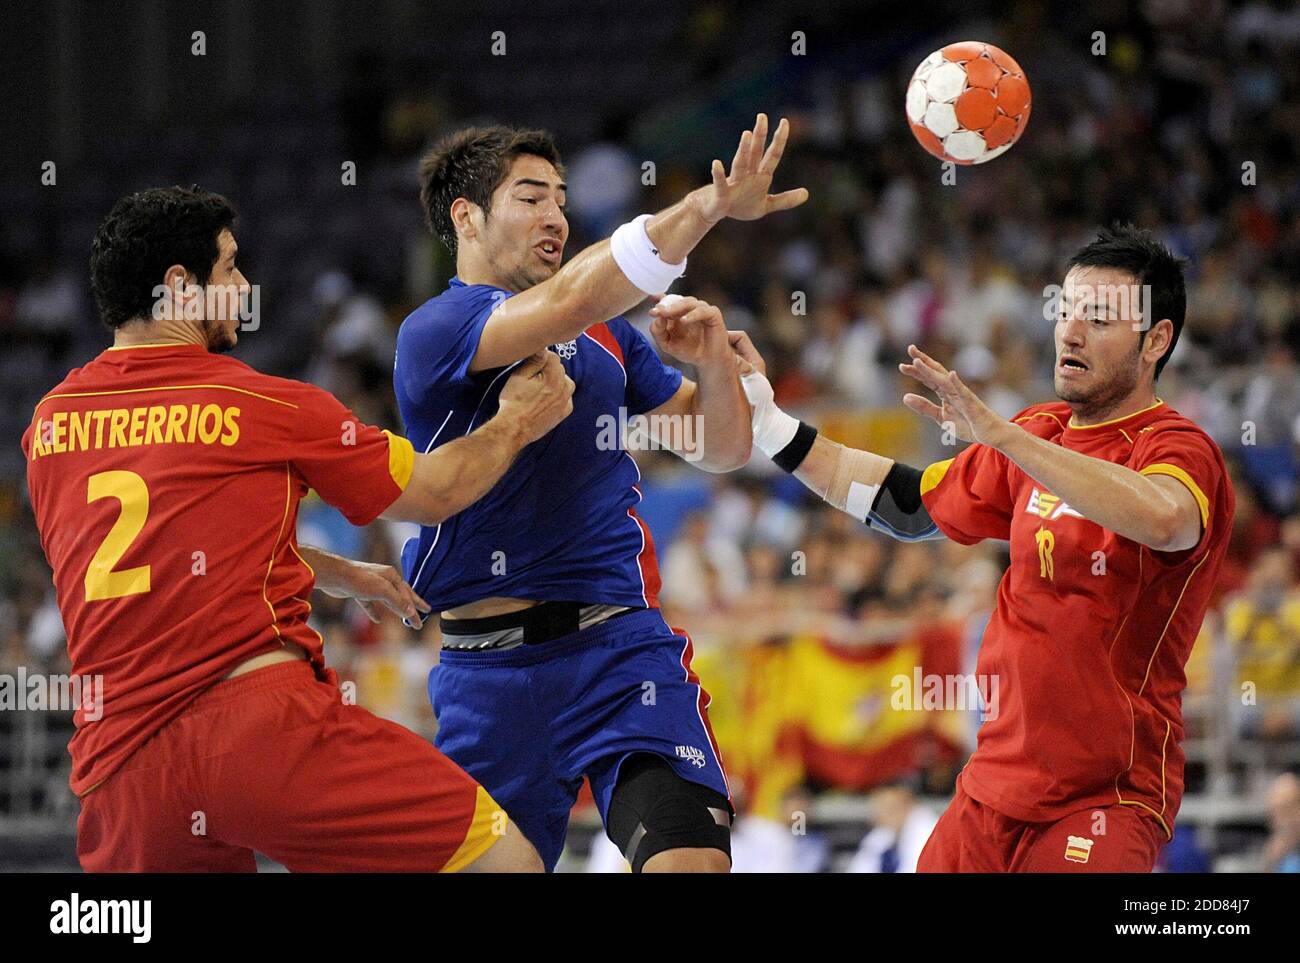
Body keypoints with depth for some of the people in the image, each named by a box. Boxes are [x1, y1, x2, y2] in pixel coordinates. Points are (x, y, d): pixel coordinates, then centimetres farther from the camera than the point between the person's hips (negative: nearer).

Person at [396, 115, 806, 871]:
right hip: (493, 668, -3)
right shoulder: (435, 332, -6)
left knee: (691, 852, -21)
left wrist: (714, 360, -2)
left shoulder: (607, 334, 15)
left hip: (625, 644, 3)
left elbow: (722, 450, 20)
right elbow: (570, 301, -24)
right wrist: (708, 207, -31)